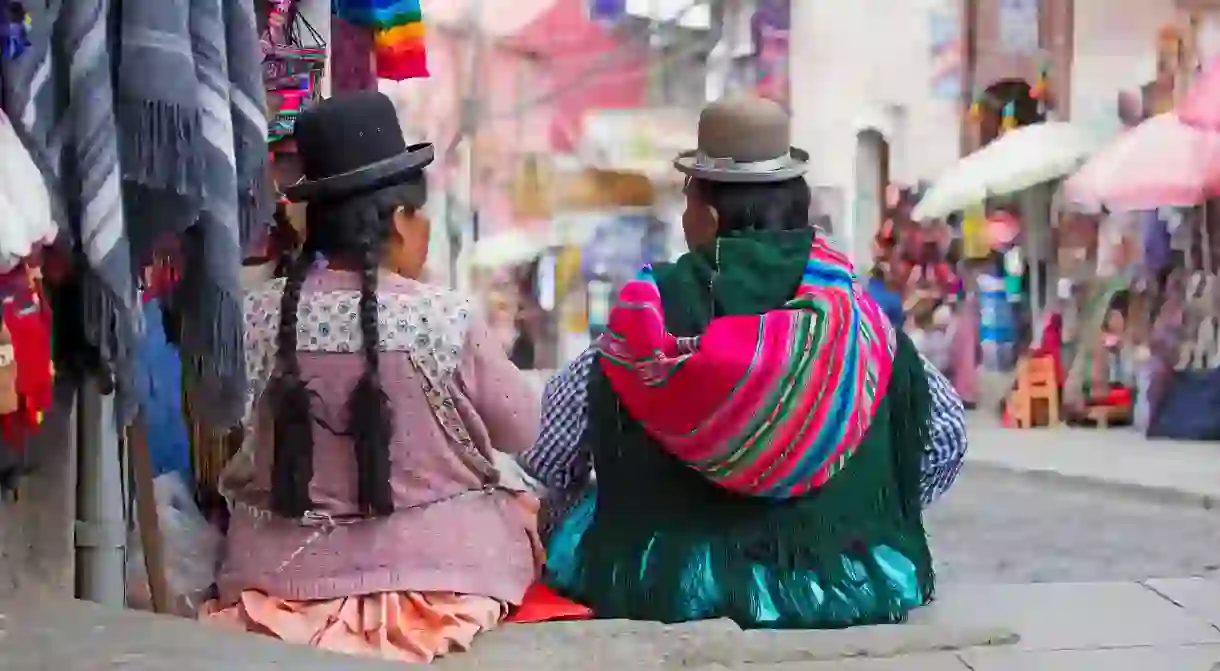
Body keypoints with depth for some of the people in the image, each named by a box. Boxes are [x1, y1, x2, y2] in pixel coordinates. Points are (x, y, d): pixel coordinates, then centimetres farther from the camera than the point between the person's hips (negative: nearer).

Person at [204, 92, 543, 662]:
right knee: (525, 502, 25)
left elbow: (239, 450, 6)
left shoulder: (259, 316, -7)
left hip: (282, 578, 3)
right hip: (436, 573, -3)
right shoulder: (445, 318, -16)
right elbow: (522, 430, -2)